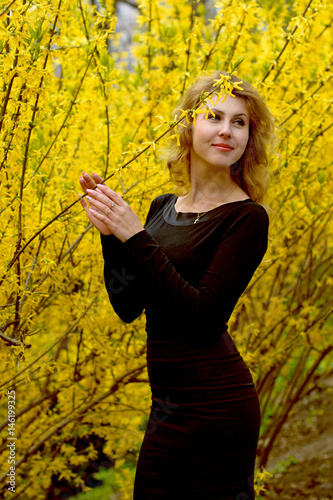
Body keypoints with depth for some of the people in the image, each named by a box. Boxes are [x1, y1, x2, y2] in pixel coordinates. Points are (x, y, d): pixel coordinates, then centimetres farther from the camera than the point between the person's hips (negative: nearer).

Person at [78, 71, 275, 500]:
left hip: (213, 402, -7)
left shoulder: (247, 217, -10)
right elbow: (128, 306, 10)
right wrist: (110, 234, -2)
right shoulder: (163, 207, 10)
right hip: (168, 404, 7)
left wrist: (136, 239, -18)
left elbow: (202, 314, -19)